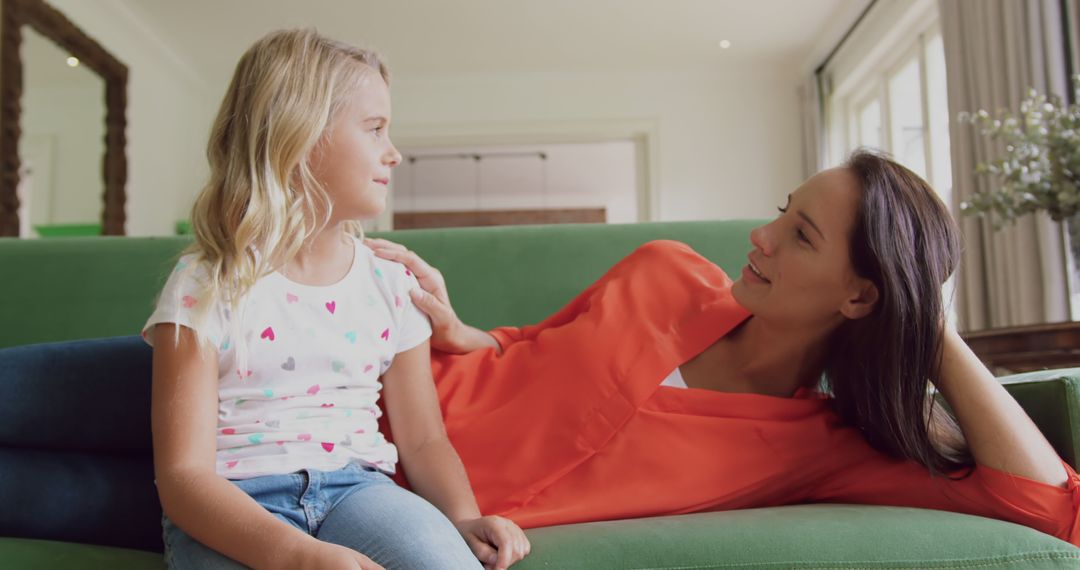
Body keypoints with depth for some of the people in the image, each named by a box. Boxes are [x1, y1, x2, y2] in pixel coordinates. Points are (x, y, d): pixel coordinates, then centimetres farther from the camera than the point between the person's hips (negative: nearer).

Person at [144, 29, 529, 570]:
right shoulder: (205, 286, -5)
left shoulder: (391, 283, 8)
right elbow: (183, 473, -11)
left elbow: (422, 439, 12)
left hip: (355, 486, 3)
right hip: (235, 510, -2)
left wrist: (464, 517, -9)